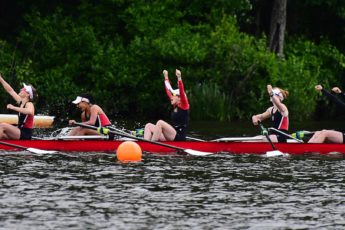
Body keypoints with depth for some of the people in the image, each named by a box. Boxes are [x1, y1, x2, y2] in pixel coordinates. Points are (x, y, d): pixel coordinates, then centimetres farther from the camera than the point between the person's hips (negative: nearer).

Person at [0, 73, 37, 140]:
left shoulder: (29, 104, -13)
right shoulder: (21, 102, 12)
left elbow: (30, 112, -39)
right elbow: (10, 90, 18)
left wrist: (13, 107, -33)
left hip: (25, 134, -9)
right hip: (20, 132, 9)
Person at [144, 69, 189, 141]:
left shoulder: (184, 106, -3)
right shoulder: (175, 107, 17)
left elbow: (182, 92, -19)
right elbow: (168, 92, 27)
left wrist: (179, 78, -29)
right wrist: (166, 77, 32)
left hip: (179, 137, -9)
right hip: (170, 137, 9)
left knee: (160, 123, -29)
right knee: (148, 126, 3)